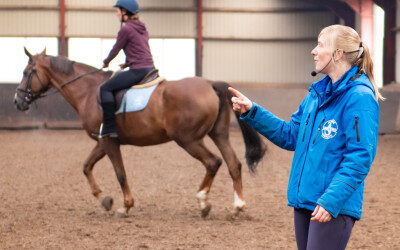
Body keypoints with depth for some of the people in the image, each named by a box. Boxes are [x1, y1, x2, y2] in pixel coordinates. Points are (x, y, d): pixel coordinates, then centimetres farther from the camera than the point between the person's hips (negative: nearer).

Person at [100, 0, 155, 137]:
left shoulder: (125, 29, -10)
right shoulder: (142, 29, 16)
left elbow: (116, 49, -1)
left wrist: (106, 62, 16)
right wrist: (128, 63, 32)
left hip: (138, 71, -9)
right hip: (150, 68, 9)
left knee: (105, 89, -6)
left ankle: (110, 127, -14)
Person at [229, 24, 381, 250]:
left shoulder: (359, 97, -13)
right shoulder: (317, 93, 13)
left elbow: (360, 157, -18)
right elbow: (291, 136, 20)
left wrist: (332, 199, -24)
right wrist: (251, 112, 11)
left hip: (336, 206, -8)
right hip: (304, 201, 8)